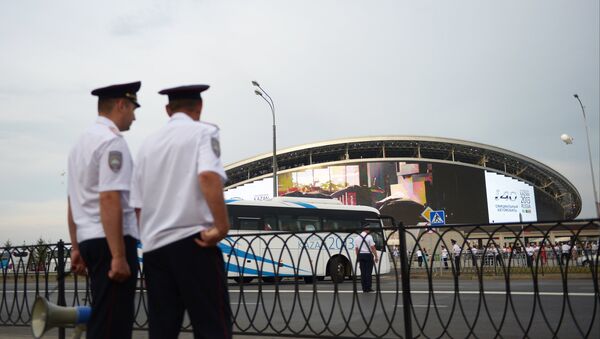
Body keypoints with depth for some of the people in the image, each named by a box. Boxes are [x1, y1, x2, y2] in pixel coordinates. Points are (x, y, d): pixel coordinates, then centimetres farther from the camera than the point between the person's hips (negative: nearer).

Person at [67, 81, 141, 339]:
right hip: (111, 241, -9)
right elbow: (109, 199, -21)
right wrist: (119, 256, -22)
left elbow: (73, 201, 19)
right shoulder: (112, 141, -11)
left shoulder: (81, 141, 17)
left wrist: (76, 248, 23)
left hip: (89, 240, 10)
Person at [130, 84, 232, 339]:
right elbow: (208, 176, -20)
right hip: (191, 241, -6)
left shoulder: (148, 143, 17)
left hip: (153, 246, 6)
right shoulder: (203, 132, 1)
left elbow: (137, 204, 15)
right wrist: (222, 226, -16)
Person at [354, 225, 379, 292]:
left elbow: (356, 249, 13)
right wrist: (376, 256, -6)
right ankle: (368, 288, -2)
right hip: (368, 255, -5)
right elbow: (373, 247, -11)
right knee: (368, 272, -2)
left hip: (360, 255, 5)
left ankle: (364, 288, 9)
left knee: (363, 272, 8)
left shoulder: (357, 237, 10)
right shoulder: (369, 237, -7)